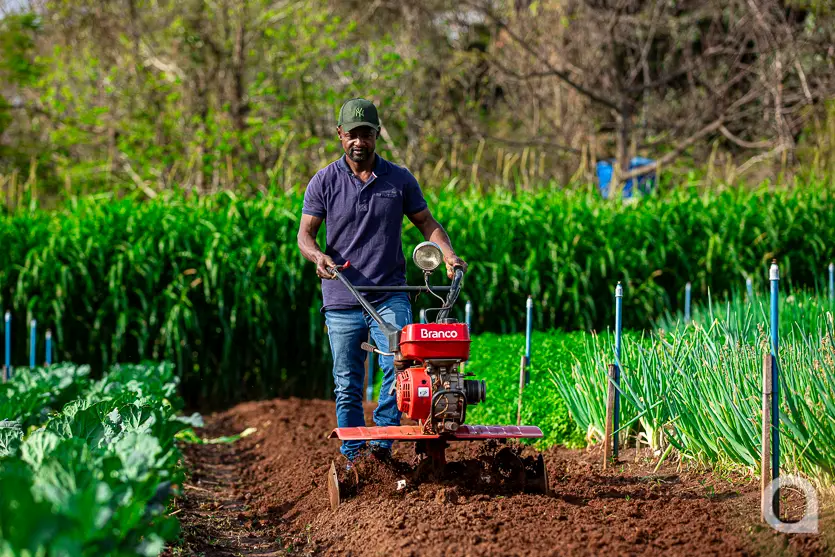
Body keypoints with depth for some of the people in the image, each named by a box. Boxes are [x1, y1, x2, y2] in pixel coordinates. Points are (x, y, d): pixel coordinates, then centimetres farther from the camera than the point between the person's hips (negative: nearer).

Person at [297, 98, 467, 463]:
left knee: (399, 365, -20)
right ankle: (353, 458, 13)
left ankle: (382, 441, -11)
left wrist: (448, 254, -5)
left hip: (390, 297, 0)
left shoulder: (400, 180, 6)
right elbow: (305, 234, 2)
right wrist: (318, 256, -20)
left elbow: (426, 222, 13)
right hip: (342, 301, 0)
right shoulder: (324, 182, 3)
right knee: (347, 386, 4)